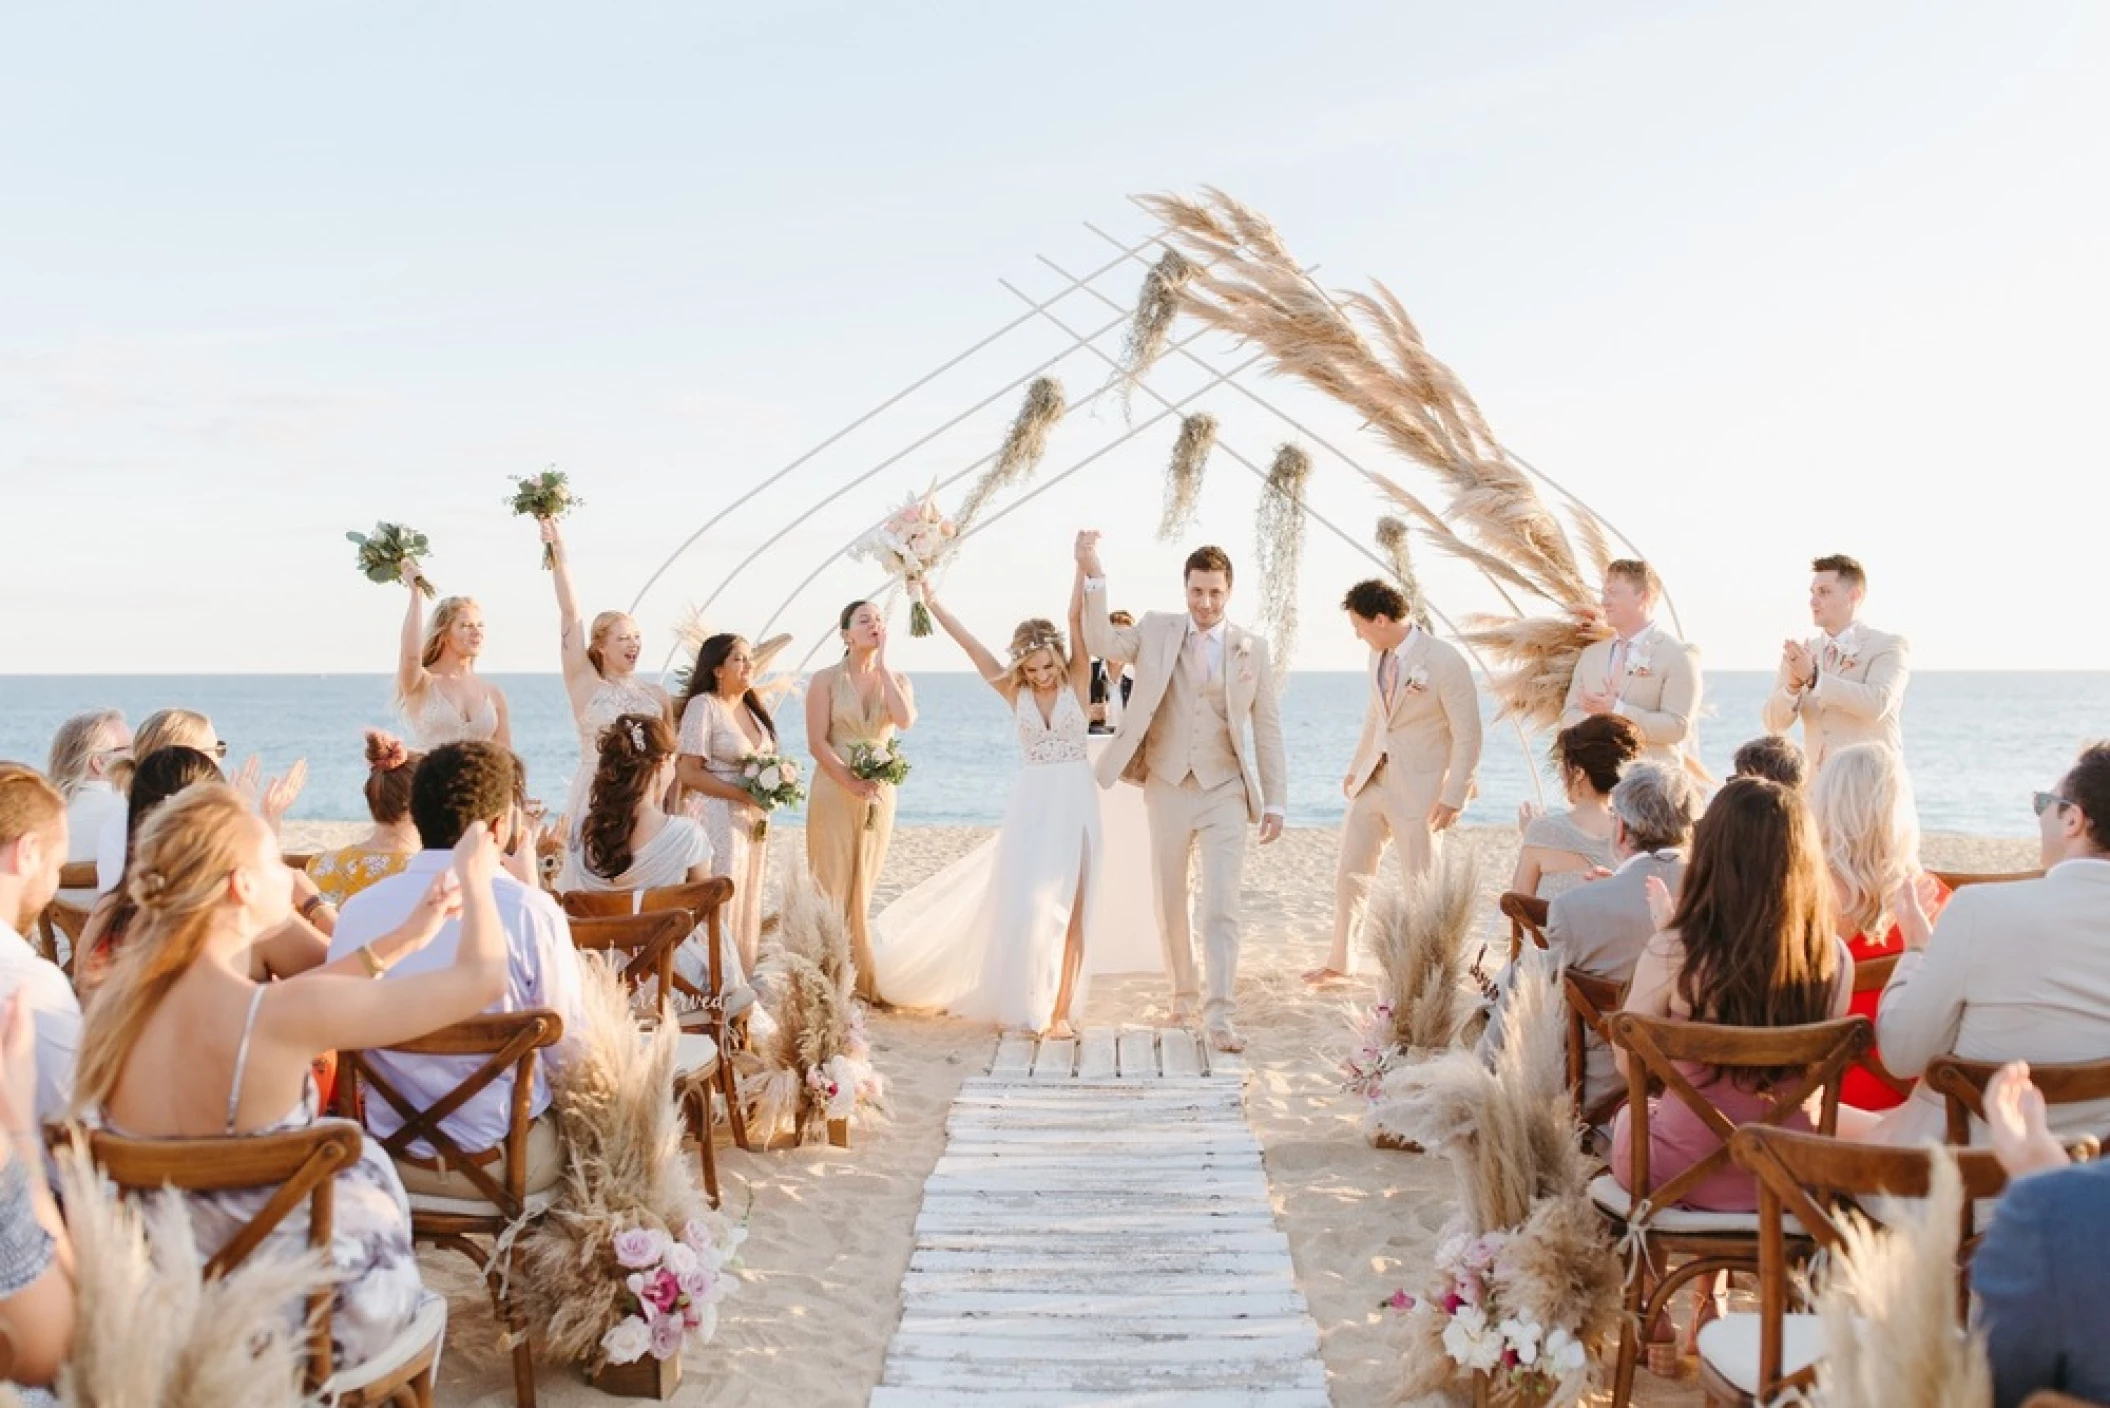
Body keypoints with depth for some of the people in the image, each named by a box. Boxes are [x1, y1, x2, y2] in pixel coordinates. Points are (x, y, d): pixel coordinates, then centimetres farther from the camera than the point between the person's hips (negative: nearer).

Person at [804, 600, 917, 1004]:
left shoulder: (897, 679, 6)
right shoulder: (826, 679, -4)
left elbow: (906, 720, -15)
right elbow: (817, 743, -10)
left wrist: (881, 664, -12)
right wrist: (853, 784, -17)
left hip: (880, 794, 4)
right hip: (834, 792, -3)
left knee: (865, 887, 10)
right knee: (832, 886, -2)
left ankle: (864, 978, 17)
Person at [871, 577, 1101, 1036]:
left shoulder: (1077, 680, 0)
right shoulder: (1014, 693, 4)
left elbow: (1078, 618, -11)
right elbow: (970, 644, 1)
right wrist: (931, 601, -1)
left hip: (1075, 802, -1)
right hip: (1030, 804, 1)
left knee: (1070, 907, 1)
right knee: (1026, 903, -4)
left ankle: (1061, 1008, 4)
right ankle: (1029, 1003, 8)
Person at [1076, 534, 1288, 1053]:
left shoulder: (1252, 649, 1)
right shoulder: (1158, 630, 3)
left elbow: (1268, 730, 3)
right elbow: (1102, 642, -13)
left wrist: (1276, 801, 0)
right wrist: (1093, 574, -25)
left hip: (1225, 793, -2)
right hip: (1168, 789, 2)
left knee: (1221, 908, -9)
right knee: (1170, 902, 14)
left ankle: (1219, 1015, -8)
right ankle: (1183, 990, 34)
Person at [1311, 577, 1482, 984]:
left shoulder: (1446, 662, -18)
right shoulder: (1378, 656, 4)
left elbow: (1468, 737, -15)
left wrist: (1453, 798, -17)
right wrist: (1356, 768, 21)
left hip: (1419, 788, -7)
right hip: (1375, 779, 7)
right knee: (1349, 873, 15)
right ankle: (1339, 961, 34)